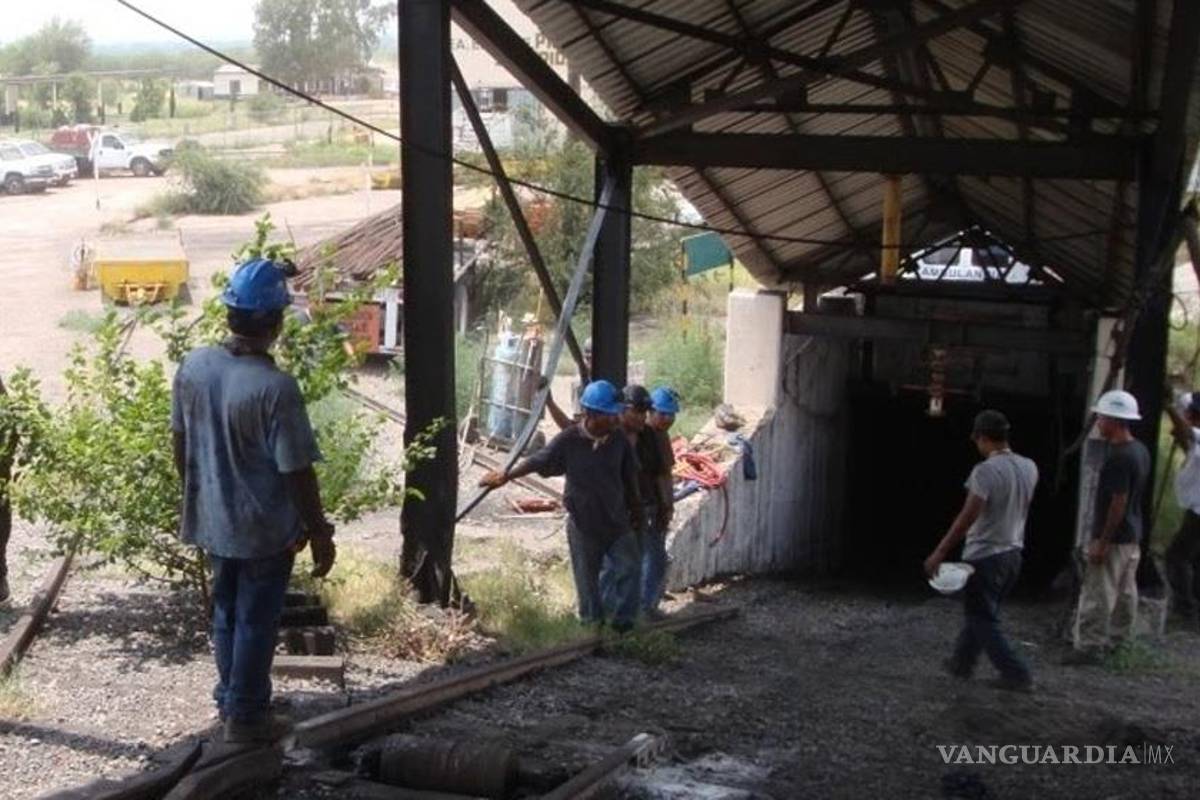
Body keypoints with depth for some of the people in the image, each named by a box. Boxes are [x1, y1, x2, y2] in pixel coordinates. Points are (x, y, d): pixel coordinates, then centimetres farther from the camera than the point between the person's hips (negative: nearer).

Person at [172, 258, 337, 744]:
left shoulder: (193, 366, -7)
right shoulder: (275, 387, -26)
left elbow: (181, 445, 5)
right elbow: (297, 472, -20)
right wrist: (320, 534, -9)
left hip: (212, 520, 6)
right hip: (265, 529, -6)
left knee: (226, 611, 23)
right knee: (256, 621, 10)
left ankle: (230, 697, 38)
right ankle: (245, 717, 23)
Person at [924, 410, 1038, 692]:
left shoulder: (985, 471, -21)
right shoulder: (1029, 468, 2)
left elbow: (967, 518, -25)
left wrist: (939, 553, -20)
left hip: (984, 556, -8)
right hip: (1012, 553, 8)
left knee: (983, 620, 4)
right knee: (980, 613, 21)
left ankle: (1016, 674, 2)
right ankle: (962, 662, 32)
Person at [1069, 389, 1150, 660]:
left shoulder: (1119, 457, -23)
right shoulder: (1140, 450, 6)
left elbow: (1119, 502, -23)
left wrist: (1102, 542, -19)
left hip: (1113, 538, -10)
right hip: (1132, 536, 10)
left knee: (1097, 596, -2)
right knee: (1125, 592, 18)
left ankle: (1089, 647, 3)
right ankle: (1118, 640, 29)